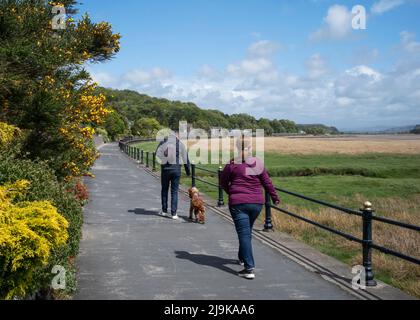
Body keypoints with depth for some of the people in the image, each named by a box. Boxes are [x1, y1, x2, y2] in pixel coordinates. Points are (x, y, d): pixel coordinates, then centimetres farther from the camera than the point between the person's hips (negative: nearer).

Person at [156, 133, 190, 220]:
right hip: (176, 169, 0)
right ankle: (174, 213, -2)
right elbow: (185, 158, 4)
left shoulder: (162, 143, 0)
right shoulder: (180, 144, 2)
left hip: (165, 169, 0)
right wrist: (188, 170, 10)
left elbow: (157, 154, -7)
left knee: (164, 190, 16)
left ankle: (164, 210, 23)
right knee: (174, 191, 3)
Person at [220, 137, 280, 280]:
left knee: (244, 234, -4)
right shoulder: (259, 163, 2)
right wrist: (275, 197, 22)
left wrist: (231, 192, 24)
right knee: (247, 231, 23)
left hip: (238, 203, -4)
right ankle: (242, 257, 42)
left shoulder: (232, 164, -7)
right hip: (257, 203, 4)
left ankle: (249, 268, -11)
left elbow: (223, 182, 4)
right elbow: (267, 183, 8)